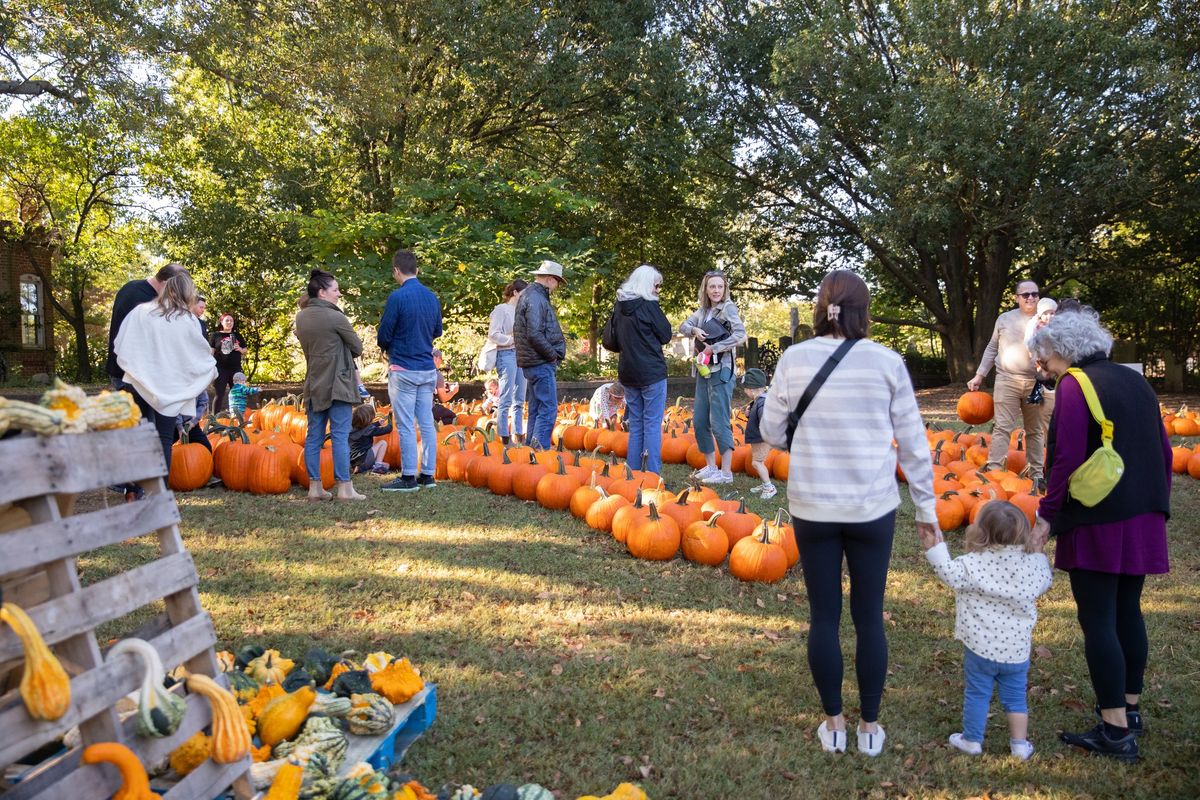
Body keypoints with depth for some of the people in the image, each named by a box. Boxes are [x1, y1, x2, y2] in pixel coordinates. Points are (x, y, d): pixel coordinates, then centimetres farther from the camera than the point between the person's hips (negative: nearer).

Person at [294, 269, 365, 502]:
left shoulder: (301, 317, 8)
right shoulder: (335, 317, -12)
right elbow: (357, 348, -5)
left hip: (314, 385, 7)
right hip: (337, 384, -7)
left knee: (314, 436, 8)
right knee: (340, 436, -4)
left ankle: (314, 487, 12)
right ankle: (344, 488, -1)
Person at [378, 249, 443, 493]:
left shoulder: (397, 297, -13)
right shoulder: (432, 297, 7)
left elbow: (383, 336, -9)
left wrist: (387, 348, 11)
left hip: (403, 369, -6)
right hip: (428, 369, 6)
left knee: (406, 426, -1)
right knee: (427, 423, 10)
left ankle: (408, 478, 4)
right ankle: (427, 475, 15)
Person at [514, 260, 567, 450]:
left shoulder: (529, 295, 18)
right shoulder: (536, 299, -15)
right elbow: (534, 334, -24)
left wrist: (552, 354, 14)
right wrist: (552, 355, -13)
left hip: (533, 363, 11)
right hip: (541, 363, -11)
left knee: (536, 409, 14)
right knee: (548, 409, -11)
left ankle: (531, 448, 19)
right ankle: (540, 449, -12)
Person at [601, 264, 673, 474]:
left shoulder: (620, 306, 6)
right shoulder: (648, 305, -11)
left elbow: (609, 341, 9)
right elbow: (665, 335, -5)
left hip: (628, 373, 6)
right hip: (652, 372, -6)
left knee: (635, 424, 13)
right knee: (653, 423, -2)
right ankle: (652, 474, -3)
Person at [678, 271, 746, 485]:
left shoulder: (728, 307, -8)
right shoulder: (703, 310, 12)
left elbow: (740, 334, -21)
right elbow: (683, 326, 14)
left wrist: (714, 348, -19)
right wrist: (694, 330, -8)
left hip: (721, 372, -8)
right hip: (703, 372, 8)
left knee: (719, 422, -7)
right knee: (700, 421, 10)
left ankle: (726, 472, -1)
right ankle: (711, 466, 21)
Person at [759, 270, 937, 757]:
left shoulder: (794, 359, -6)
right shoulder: (887, 362, -6)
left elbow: (771, 430, 1)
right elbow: (913, 440, -1)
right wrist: (926, 503, 9)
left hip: (812, 507, 0)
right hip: (872, 508, 0)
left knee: (824, 616, 12)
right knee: (869, 617, 12)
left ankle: (834, 724, 24)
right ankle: (870, 726, 25)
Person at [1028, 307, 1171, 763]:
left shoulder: (1075, 386, -11)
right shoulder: (1135, 382, 13)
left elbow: (1067, 459, -17)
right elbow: (1163, 451, 16)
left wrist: (1047, 516, -10)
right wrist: (1156, 507, 23)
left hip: (1097, 524, -8)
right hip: (1143, 520, 8)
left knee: (1098, 622, -1)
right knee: (1128, 611, 18)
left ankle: (1116, 731, 3)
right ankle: (1130, 708, 30)